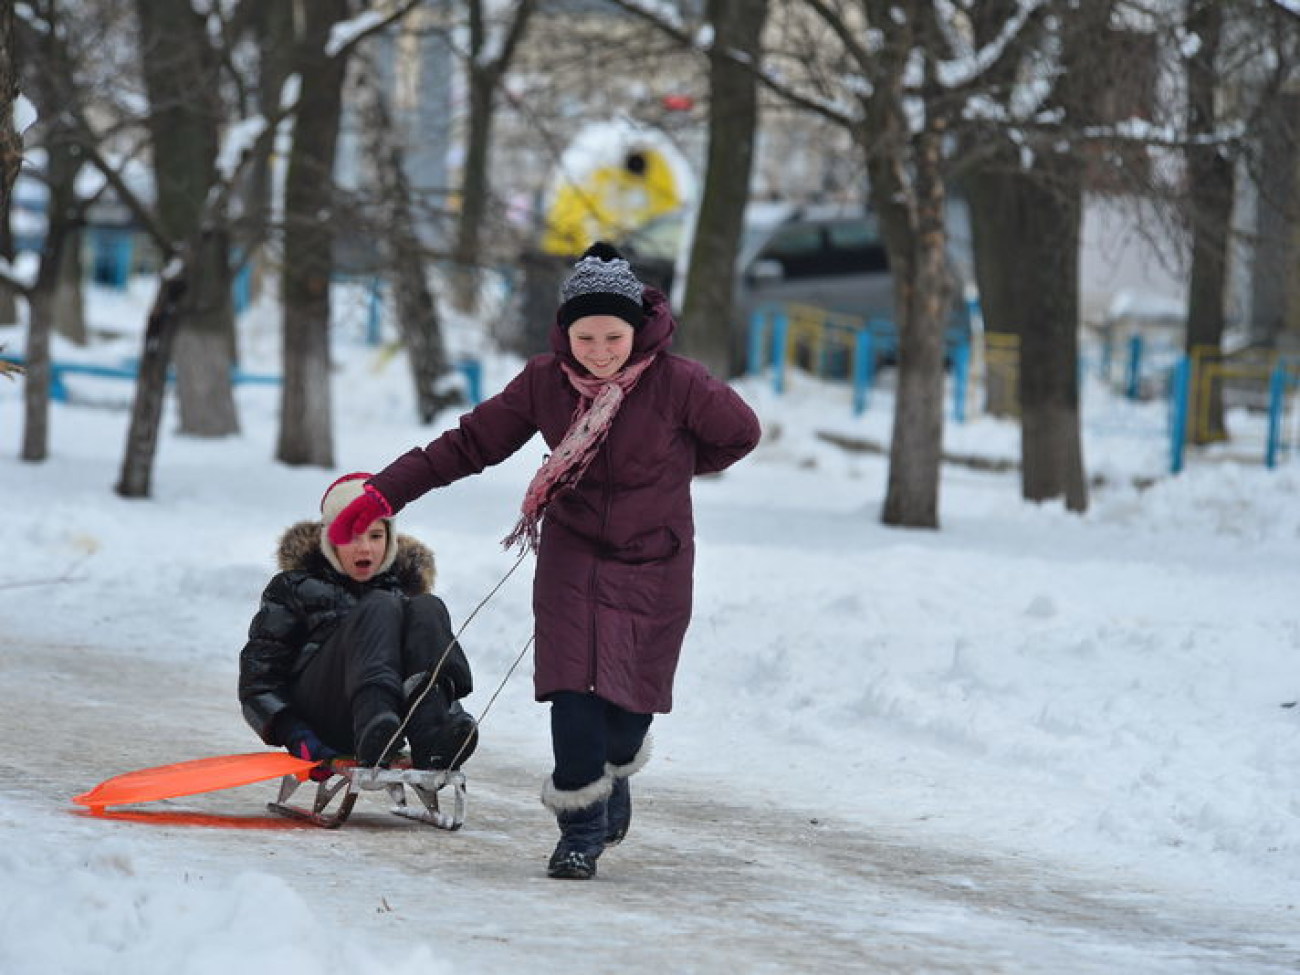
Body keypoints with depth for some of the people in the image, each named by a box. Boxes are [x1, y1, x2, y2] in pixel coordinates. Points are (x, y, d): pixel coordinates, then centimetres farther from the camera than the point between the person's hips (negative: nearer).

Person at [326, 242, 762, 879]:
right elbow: (470, 444, -2)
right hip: (572, 559, 1)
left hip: (653, 569, -1)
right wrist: (385, 493, -9)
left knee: (628, 705, 2)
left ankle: (613, 785, 35)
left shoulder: (677, 384, -16)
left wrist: (664, 471, 5)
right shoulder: (544, 382, -8)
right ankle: (581, 833, 1)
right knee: (573, 693, -12)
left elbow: (740, 434, 1)